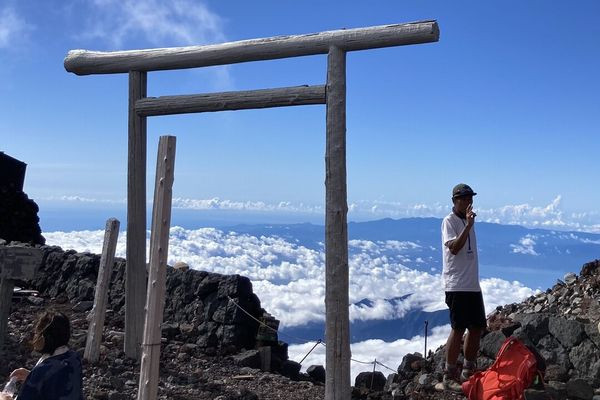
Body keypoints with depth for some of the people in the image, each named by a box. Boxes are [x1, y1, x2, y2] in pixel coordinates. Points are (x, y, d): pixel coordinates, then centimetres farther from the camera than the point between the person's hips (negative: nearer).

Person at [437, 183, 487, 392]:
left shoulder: (468, 221, 16)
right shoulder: (449, 221, -9)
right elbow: (454, 248, -24)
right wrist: (468, 225, -28)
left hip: (472, 285, 9)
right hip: (456, 285, -9)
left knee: (477, 327, 12)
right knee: (458, 329, -7)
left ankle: (467, 373, 24)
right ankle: (449, 377, 2)